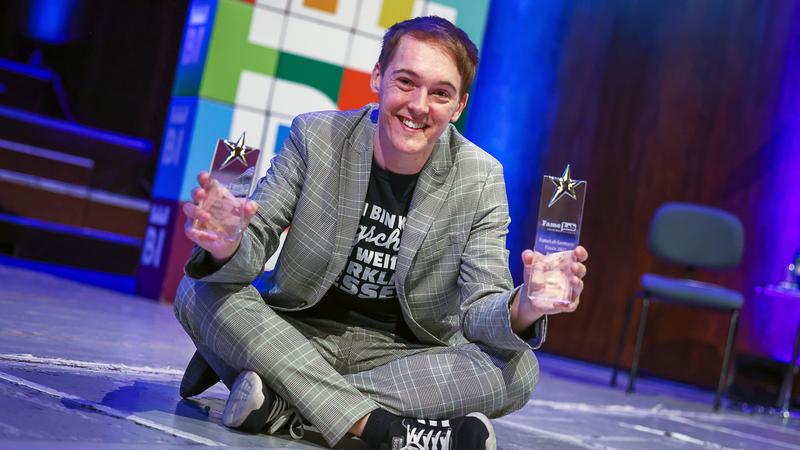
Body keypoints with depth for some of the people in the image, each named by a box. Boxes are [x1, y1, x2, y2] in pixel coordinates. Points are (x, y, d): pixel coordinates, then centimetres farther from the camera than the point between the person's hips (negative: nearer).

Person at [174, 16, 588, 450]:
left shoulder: (481, 180, -7)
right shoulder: (315, 137, -8)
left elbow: (479, 308, -11)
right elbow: (254, 245, -11)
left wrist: (523, 308, -36)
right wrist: (227, 248, -37)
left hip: (404, 351, 1)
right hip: (301, 332, 0)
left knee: (517, 371, -26)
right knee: (200, 292, -25)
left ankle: (281, 402, -26)